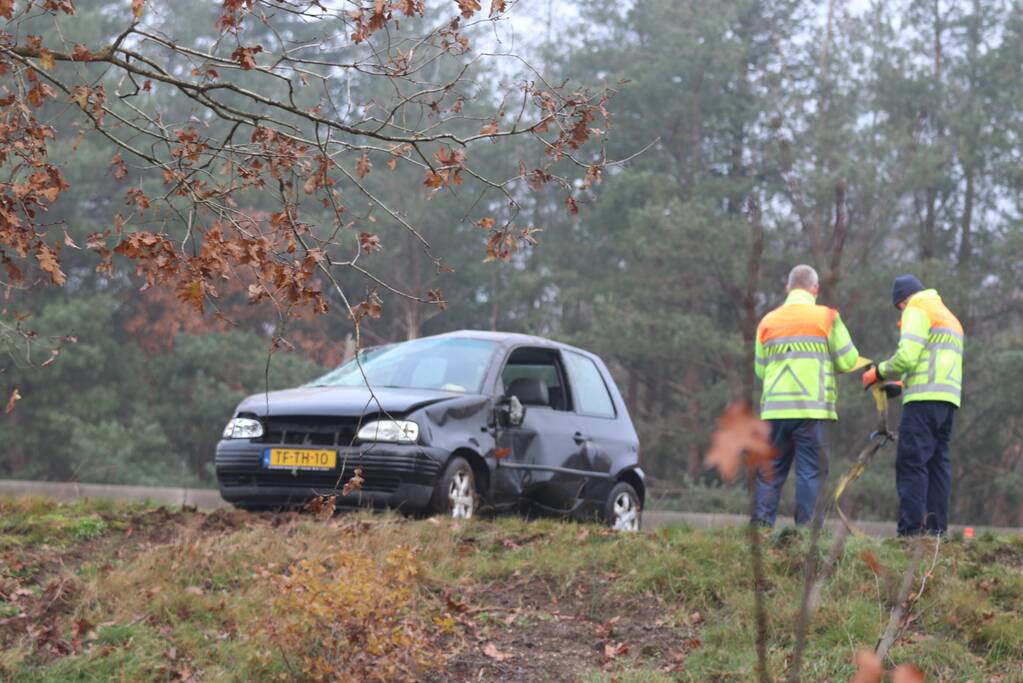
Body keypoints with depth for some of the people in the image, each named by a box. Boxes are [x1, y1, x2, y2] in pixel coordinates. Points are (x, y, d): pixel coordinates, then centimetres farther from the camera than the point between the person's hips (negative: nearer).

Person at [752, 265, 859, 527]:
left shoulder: (768, 321, 11)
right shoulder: (827, 317, 0)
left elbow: (760, 370, 13)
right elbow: (848, 360, 0)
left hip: (774, 408, 4)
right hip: (811, 407, -4)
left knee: (771, 468, 9)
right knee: (811, 470, -1)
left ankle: (761, 521, 1)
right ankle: (805, 525, -6)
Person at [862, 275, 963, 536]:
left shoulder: (917, 310, 0)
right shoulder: (949, 316, 30)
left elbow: (907, 356, -13)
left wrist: (878, 373, 2)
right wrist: (900, 385, 23)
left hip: (925, 398, -9)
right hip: (949, 399, 9)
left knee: (911, 462, -11)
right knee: (938, 462, 8)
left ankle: (911, 529, -17)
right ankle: (937, 527, 3)